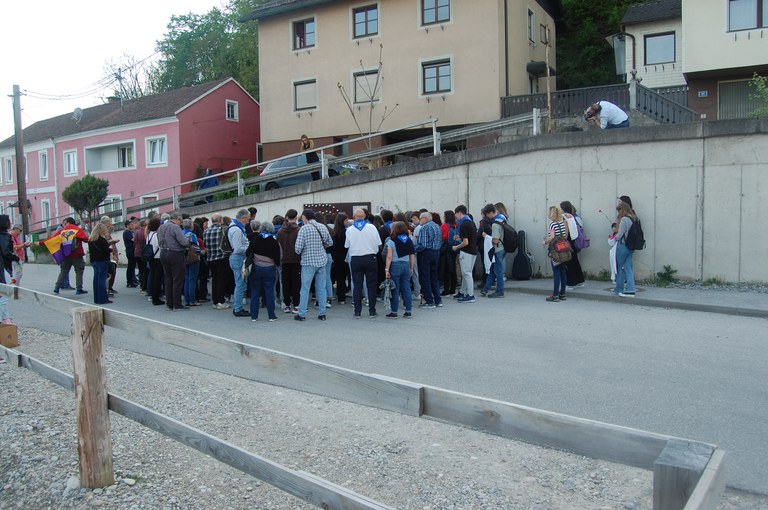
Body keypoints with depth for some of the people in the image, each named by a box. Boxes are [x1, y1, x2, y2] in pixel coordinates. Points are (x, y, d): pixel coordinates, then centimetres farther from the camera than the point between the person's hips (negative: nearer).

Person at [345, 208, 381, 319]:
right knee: (371, 285, 7)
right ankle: (372, 311, 8)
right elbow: (378, 243, -1)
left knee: (357, 286, 6)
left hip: (355, 259, 1)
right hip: (370, 258, 0)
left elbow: (347, 245, 4)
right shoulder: (371, 227, -5)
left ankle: (357, 312, 8)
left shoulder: (349, 230, -3)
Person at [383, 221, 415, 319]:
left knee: (395, 290, 2)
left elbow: (389, 257, -12)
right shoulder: (409, 240, 5)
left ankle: (394, 312, 6)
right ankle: (408, 311, 11)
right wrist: (411, 268, 16)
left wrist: (387, 269, -10)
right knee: (406, 289, 8)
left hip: (395, 265, -4)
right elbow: (412, 256, 7)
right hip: (406, 265, 4)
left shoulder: (391, 241, -7)